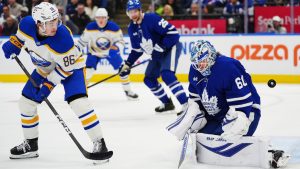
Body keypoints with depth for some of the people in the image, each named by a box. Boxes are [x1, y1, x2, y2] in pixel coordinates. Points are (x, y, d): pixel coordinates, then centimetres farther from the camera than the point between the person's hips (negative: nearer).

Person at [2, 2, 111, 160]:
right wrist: (13, 44, -5)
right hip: (45, 68, 6)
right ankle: (30, 144, 26)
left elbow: (67, 67, -26)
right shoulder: (27, 24, -25)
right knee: (26, 102, 7)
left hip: (70, 65, -6)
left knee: (78, 102, -26)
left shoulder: (62, 38, -38)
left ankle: (99, 143, -18)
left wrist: (49, 84, -24)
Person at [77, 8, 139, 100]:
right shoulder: (90, 28, -22)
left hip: (110, 51, 0)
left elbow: (120, 40, -15)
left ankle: (128, 91, 11)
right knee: (88, 70, -16)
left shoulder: (114, 27, -25)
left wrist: (116, 47, -37)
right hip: (94, 52, 0)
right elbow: (83, 40, -9)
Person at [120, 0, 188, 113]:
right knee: (149, 80, 11)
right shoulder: (132, 28, 3)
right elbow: (137, 49, 14)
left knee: (167, 75, -28)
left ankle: (186, 104, -30)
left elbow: (172, 32, -25)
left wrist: (160, 47, -28)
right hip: (157, 54, 9)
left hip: (171, 47, -9)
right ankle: (167, 103, 24)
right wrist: (128, 64, 6)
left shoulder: (151, 18, -22)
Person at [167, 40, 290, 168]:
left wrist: (237, 125, -33)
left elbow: (241, 102, -29)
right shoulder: (195, 71, 0)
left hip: (246, 109, -9)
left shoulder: (228, 67, -27)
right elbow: (195, 99, 11)